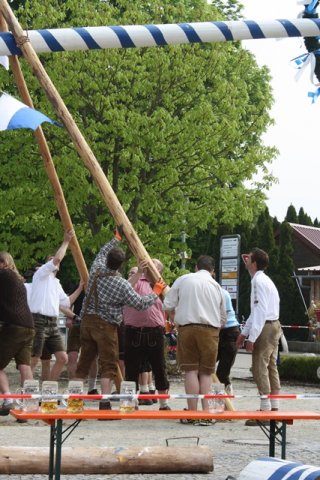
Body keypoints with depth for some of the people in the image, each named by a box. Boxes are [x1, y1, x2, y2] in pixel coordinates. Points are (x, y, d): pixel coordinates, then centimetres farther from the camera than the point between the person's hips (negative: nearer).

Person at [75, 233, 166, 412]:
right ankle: (105, 403, -14)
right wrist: (155, 293, 9)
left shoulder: (96, 270, 3)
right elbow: (141, 304, -7)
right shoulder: (122, 284, -12)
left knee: (84, 361, 13)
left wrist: (116, 239, 36)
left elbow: (102, 253, 25)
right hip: (106, 325, -6)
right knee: (108, 365, -5)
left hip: (87, 319, 6)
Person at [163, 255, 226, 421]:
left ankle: (192, 413, -1)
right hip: (210, 331, 2)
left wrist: (178, 314, 23)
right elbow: (223, 318, 20)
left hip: (187, 328, -2)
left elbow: (167, 306, 4)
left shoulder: (183, 280, 6)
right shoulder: (216, 286, 15)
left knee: (191, 370, 1)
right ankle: (206, 412, 1)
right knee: (206, 372, 8)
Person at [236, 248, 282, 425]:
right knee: (271, 367, 12)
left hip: (265, 328, -10)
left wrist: (252, 337, -20)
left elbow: (261, 311, -20)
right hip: (273, 326, 10)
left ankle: (265, 410, -6)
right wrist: (244, 332, 23)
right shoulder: (263, 280, 17)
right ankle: (274, 408, 16)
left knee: (260, 368, -7)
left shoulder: (259, 281, -15)